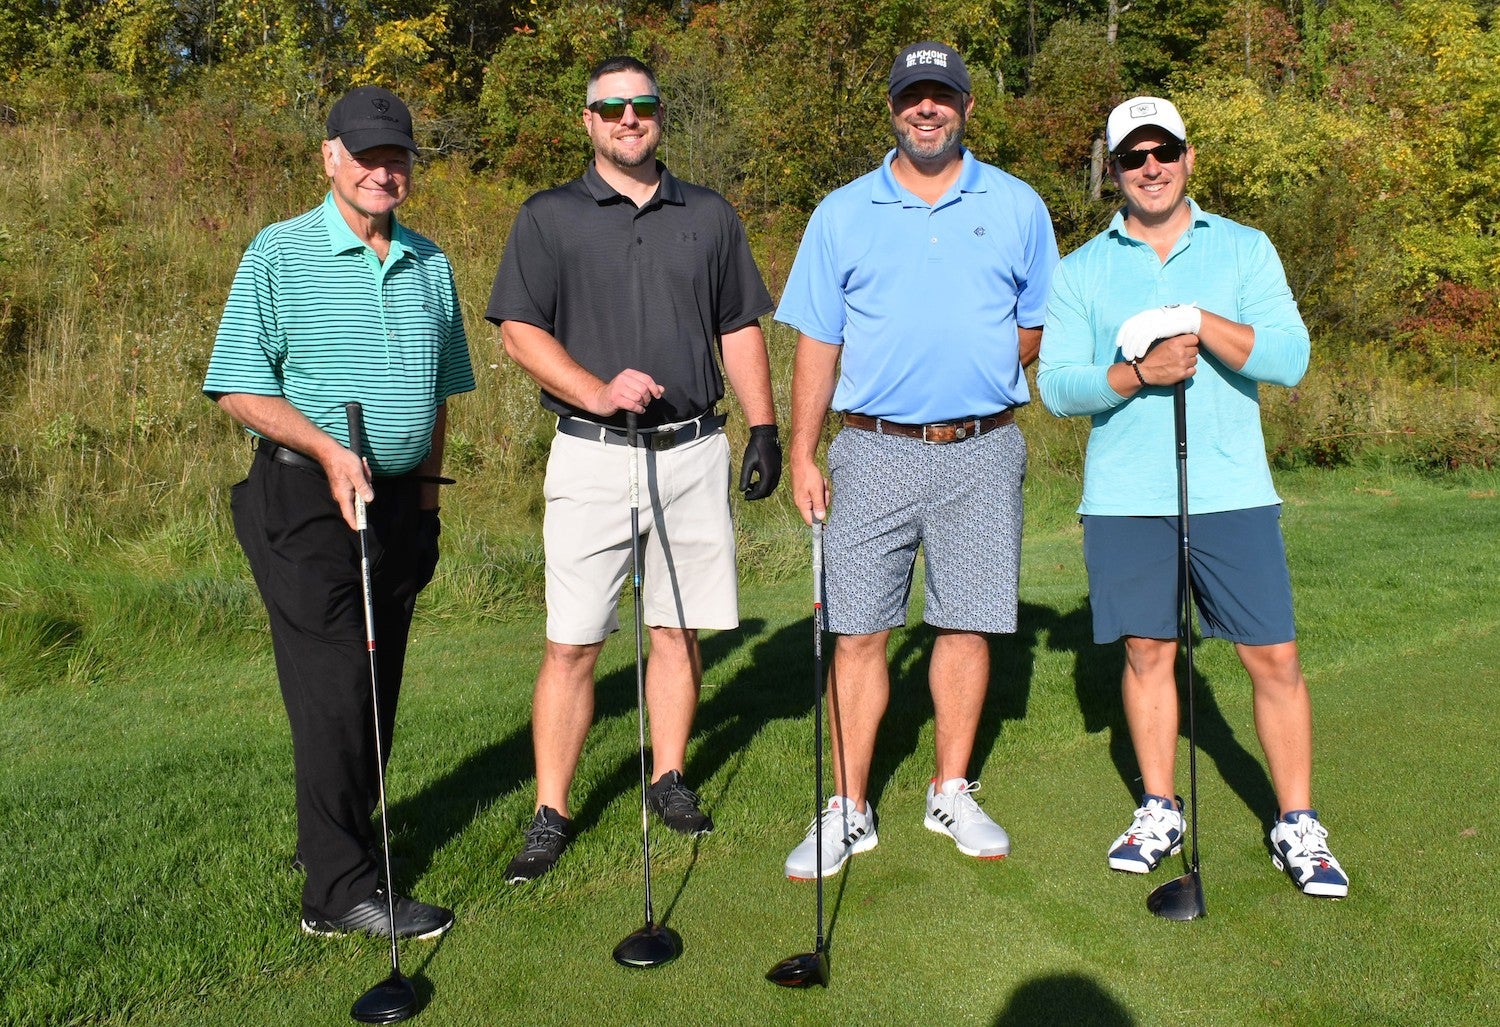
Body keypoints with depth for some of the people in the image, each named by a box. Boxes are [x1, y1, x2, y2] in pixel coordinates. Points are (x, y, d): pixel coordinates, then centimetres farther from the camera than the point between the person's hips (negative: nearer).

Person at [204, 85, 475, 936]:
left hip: (403, 501, 6)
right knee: (334, 691, -8)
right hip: (307, 497, -5)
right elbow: (240, 388, -7)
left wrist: (427, 488, 15)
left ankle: (339, 838, 27)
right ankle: (342, 890, 0)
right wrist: (328, 449, -20)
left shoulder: (432, 264, 12)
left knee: (380, 690, 10)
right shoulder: (279, 254, -4)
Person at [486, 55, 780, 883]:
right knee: (571, 644, -3)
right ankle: (550, 815, 7)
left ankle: (668, 779, 25)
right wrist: (600, 391, -17)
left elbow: (740, 330, 15)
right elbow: (519, 332, -2)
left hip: (694, 450, 3)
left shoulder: (709, 216, 14)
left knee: (679, 629, 9)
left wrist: (762, 426, 5)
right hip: (592, 453, -2)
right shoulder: (548, 217, 5)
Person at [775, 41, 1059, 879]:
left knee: (968, 625, 7)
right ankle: (849, 811, 11)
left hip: (982, 452, 1)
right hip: (874, 451, 0)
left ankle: (953, 794, 23)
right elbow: (817, 341, 6)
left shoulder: (1017, 206, 8)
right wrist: (802, 453, 0)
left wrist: (991, 362, -4)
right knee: (858, 631, 0)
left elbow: (1042, 326, 14)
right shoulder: (843, 212, 7)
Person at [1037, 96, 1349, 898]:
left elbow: (1289, 358, -5)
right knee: (1147, 651, 9)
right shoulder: (1081, 270, 8)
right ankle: (1159, 811, 24)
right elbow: (1057, 384, -2)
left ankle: (1298, 825, 16)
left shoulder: (1245, 250, 7)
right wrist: (1136, 374, -17)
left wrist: (1199, 322, -16)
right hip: (1123, 499, 1)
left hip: (1232, 493, 0)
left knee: (1273, 657, 1)